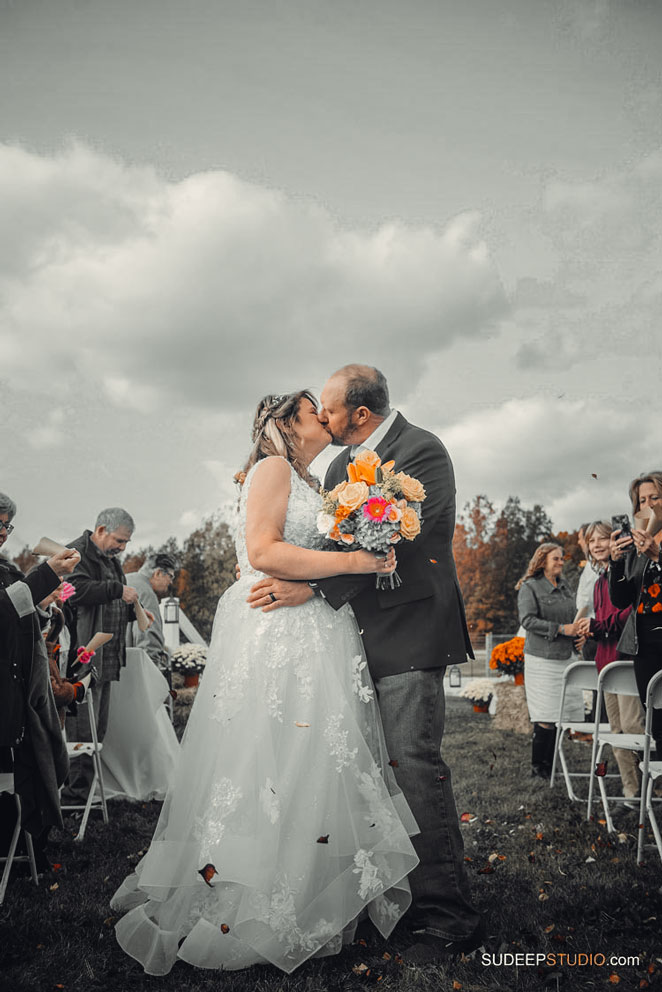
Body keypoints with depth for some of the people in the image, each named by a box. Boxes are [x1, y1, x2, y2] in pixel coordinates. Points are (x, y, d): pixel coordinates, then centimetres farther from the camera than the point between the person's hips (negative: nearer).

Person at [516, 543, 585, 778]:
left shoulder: (565, 587, 14)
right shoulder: (530, 587, -6)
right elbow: (527, 620, -15)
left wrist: (577, 631, 4)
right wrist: (561, 629, -18)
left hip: (565, 657, 7)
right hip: (541, 659, -7)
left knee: (562, 713, 6)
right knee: (546, 716, -6)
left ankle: (550, 763, 18)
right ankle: (537, 766, 7)